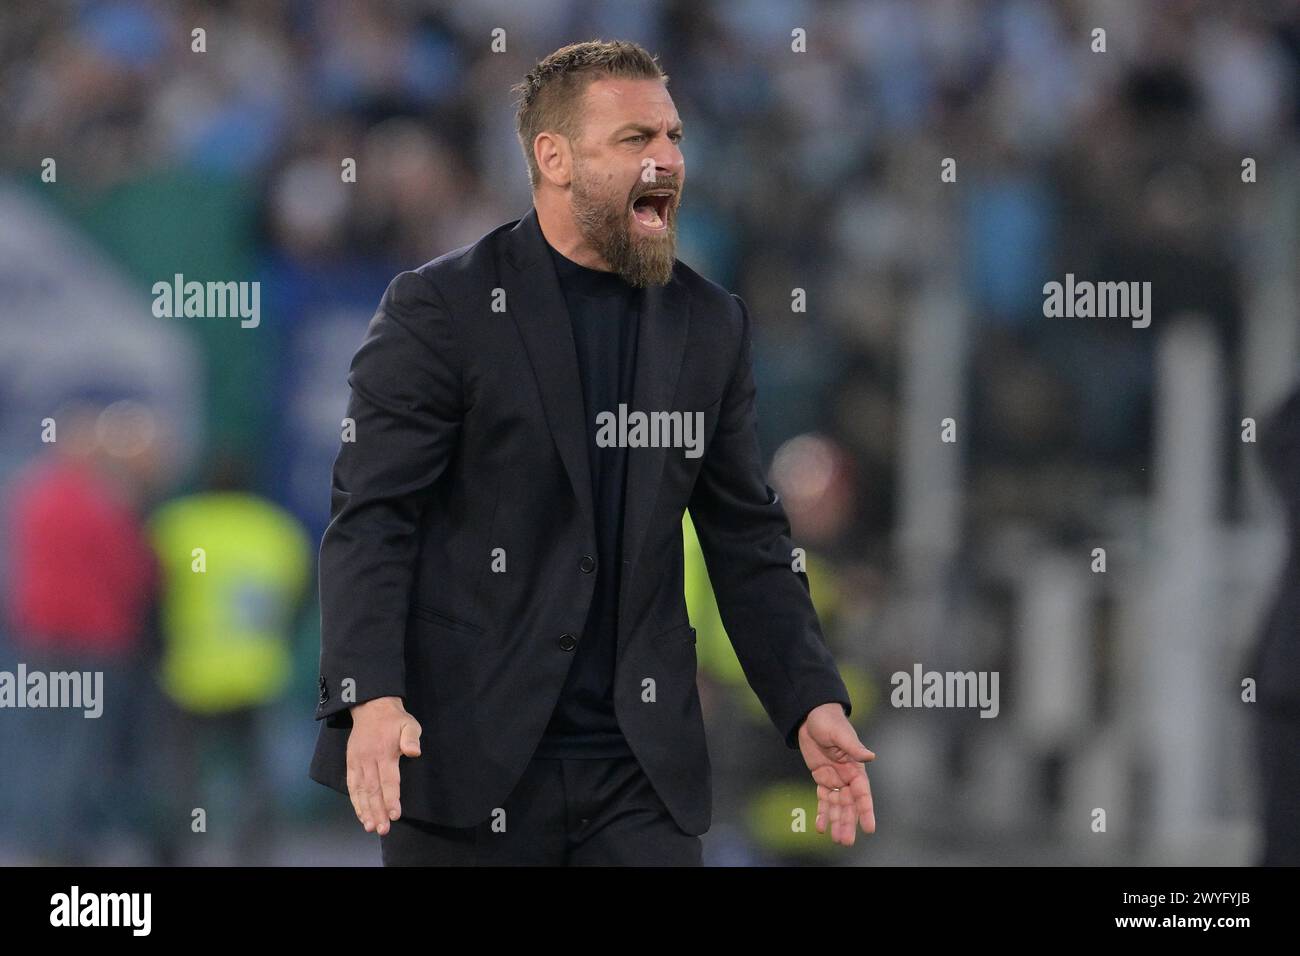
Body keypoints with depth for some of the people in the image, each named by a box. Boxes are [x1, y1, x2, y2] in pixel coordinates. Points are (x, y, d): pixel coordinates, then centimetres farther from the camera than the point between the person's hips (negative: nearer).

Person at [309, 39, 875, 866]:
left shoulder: (710, 326, 10)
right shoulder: (440, 310, -4)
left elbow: (747, 539, 14)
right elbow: (370, 521, -9)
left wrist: (811, 703, 3)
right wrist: (371, 698, -23)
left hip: (641, 767, 4)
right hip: (465, 760, -3)